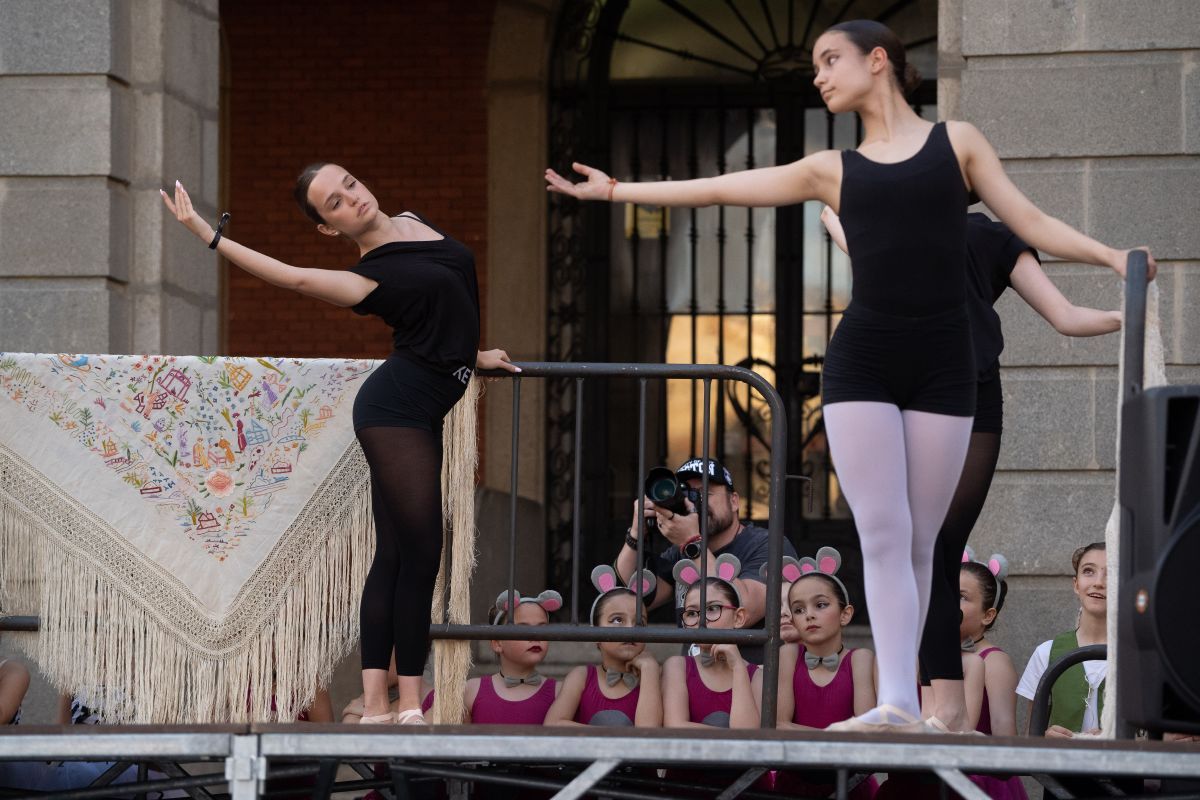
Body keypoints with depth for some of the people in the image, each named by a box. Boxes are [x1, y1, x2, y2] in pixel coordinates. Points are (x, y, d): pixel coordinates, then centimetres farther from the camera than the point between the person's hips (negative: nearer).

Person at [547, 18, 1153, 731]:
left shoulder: (957, 141, 11)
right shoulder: (832, 170, 15)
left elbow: (1031, 223, 8)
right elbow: (718, 189, 17)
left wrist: (1113, 255, -5)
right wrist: (615, 191, 17)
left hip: (942, 364, -1)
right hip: (861, 362, 1)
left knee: (918, 542, 1)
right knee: (884, 536, -11)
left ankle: (902, 690, 6)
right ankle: (897, 701, -19)